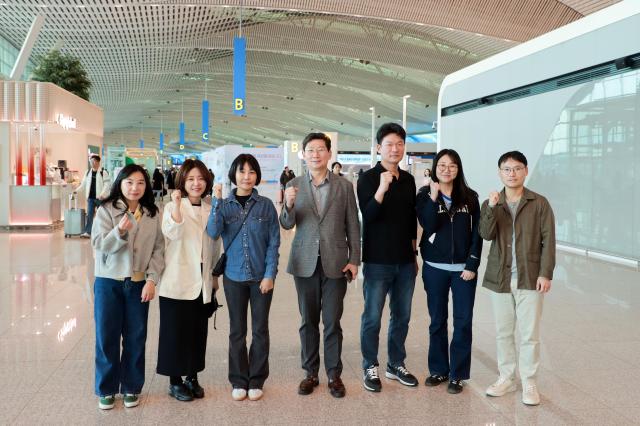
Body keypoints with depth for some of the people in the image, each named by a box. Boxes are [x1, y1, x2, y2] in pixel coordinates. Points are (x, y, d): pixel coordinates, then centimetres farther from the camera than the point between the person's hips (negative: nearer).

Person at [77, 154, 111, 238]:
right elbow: (83, 184, 16)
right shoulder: (88, 172, 11)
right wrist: (76, 190, 8)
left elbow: (107, 184, -13)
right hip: (90, 197, 4)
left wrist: (102, 194, -24)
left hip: (100, 198, -4)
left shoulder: (104, 172, -6)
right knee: (89, 215, -2)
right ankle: (87, 232, -5)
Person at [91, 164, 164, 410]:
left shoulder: (152, 214, 3)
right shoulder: (106, 210, -4)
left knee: (135, 338, 8)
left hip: (139, 283, 2)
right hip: (108, 282, -2)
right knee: (107, 337, 5)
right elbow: (99, 244, -13)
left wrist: (152, 279, -8)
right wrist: (120, 231, -31)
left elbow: (158, 248, 1)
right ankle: (107, 389, 21)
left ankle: (131, 387, 23)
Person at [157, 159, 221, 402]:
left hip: (203, 283, 4)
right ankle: (175, 382, 16)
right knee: (176, 331, 2)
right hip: (178, 281, -4)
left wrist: (214, 276, 17)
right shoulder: (173, 207, -3)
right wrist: (176, 205, -31)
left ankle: (192, 377, 25)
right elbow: (172, 233, -23)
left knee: (198, 330, 10)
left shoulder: (211, 210, 9)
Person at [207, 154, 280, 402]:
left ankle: (256, 380, 21)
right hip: (234, 276, 1)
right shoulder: (225, 205, 0)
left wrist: (270, 274, -9)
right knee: (237, 330, 10)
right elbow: (213, 233, -14)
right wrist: (217, 202, -21)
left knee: (260, 329, 8)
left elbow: (274, 242, -3)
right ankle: (239, 381, 22)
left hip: (261, 276, -1)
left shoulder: (266, 205, -3)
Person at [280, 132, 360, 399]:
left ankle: (334, 375, 17)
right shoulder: (294, 186, 3)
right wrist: (289, 205, -21)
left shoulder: (344, 186, 1)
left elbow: (353, 226, 3)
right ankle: (310, 373, 22)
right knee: (308, 322, 10)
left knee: (332, 323, 5)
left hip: (335, 264, -1)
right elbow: (287, 225, -1)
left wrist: (354, 260, -3)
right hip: (305, 264, 1)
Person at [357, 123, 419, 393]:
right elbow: (368, 215, -18)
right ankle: (370, 368, 17)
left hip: (405, 261, 5)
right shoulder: (368, 179, -6)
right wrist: (382, 189, -31)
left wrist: (414, 254, 16)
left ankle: (396, 365, 27)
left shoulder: (408, 180, 9)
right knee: (372, 318, 3)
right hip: (378, 261, -5)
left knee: (402, 316, 13)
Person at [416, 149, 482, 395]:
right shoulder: (425, 196, 2)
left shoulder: (469, 197, 3)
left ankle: (457, 374, 11)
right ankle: (438, 369, 21)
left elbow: (476, 233, 1)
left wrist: (472, 265, -6)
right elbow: (428, 226, -13)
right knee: (437, 321, 9)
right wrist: (434, 197, -18)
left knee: (463, 322, 1)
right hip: (434, 268, 0)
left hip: (463, 268, 0)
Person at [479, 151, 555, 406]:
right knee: (503, 332, 11)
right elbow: (486, 234, -9)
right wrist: (492, 207, -21)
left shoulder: (539, 203, 0)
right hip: (500, 278, 3)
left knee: (529, 334, 1)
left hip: (530, 278, -3)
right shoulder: (491, 204, 6)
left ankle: (529, 383, 13)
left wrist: (546, 273, -10)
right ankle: (506, 378, 23)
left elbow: (548, 240, -3)